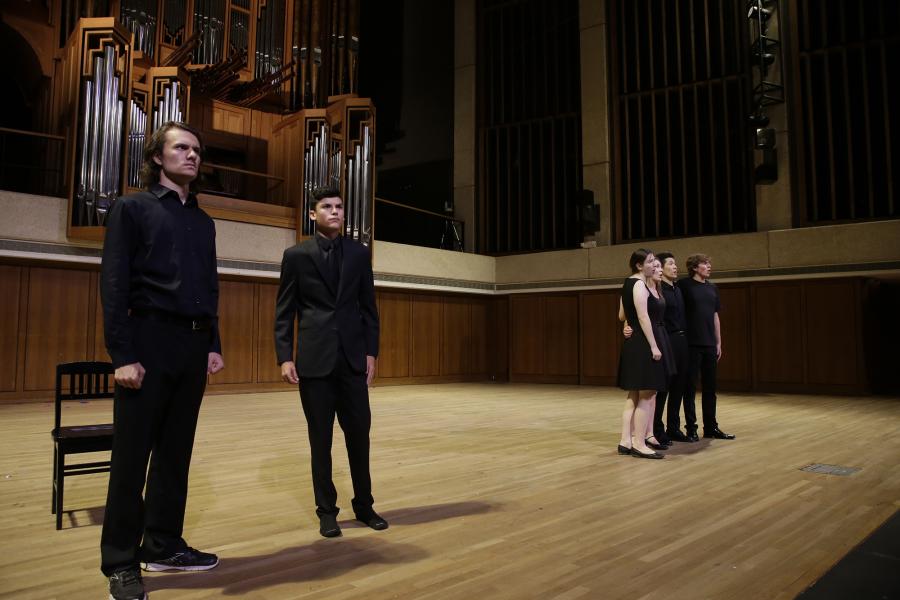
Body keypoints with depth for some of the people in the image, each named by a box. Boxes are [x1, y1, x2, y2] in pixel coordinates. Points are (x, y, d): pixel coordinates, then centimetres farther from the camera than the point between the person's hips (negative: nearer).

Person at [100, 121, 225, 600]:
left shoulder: (203, 222, 17)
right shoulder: (132, 209, 1)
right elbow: (114, 285, -7)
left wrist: (213, 344, 9)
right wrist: (123, 355, -15)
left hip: (194, 345, 6)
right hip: (151, 341, -5)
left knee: (175, 452, 11)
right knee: (132, 455, 1)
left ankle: (163, 546, 23)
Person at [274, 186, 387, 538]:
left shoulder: (359, 253, 9)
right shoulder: (296, 255, 3)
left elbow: (368, 307, 10)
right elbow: (284, 311, 2)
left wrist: (371, 352, 3)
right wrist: (284, 357, -7)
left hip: (352, 357, 2)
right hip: (314, 358, -2)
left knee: (359, 433, 6)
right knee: (320, 438, 6)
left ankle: (364, 504, 21)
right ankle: (327, 510, 18)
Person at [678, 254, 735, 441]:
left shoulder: (712, 288, 13)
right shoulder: (684, 285, -5)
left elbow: (715, 316, 17)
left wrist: (719, 342, 14)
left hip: (710, 344, 6)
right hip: (691, 343, -6)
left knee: (710, 387, 11)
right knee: (690, 387, 1)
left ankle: (711, 427, 21)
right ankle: (691, 428, 9)